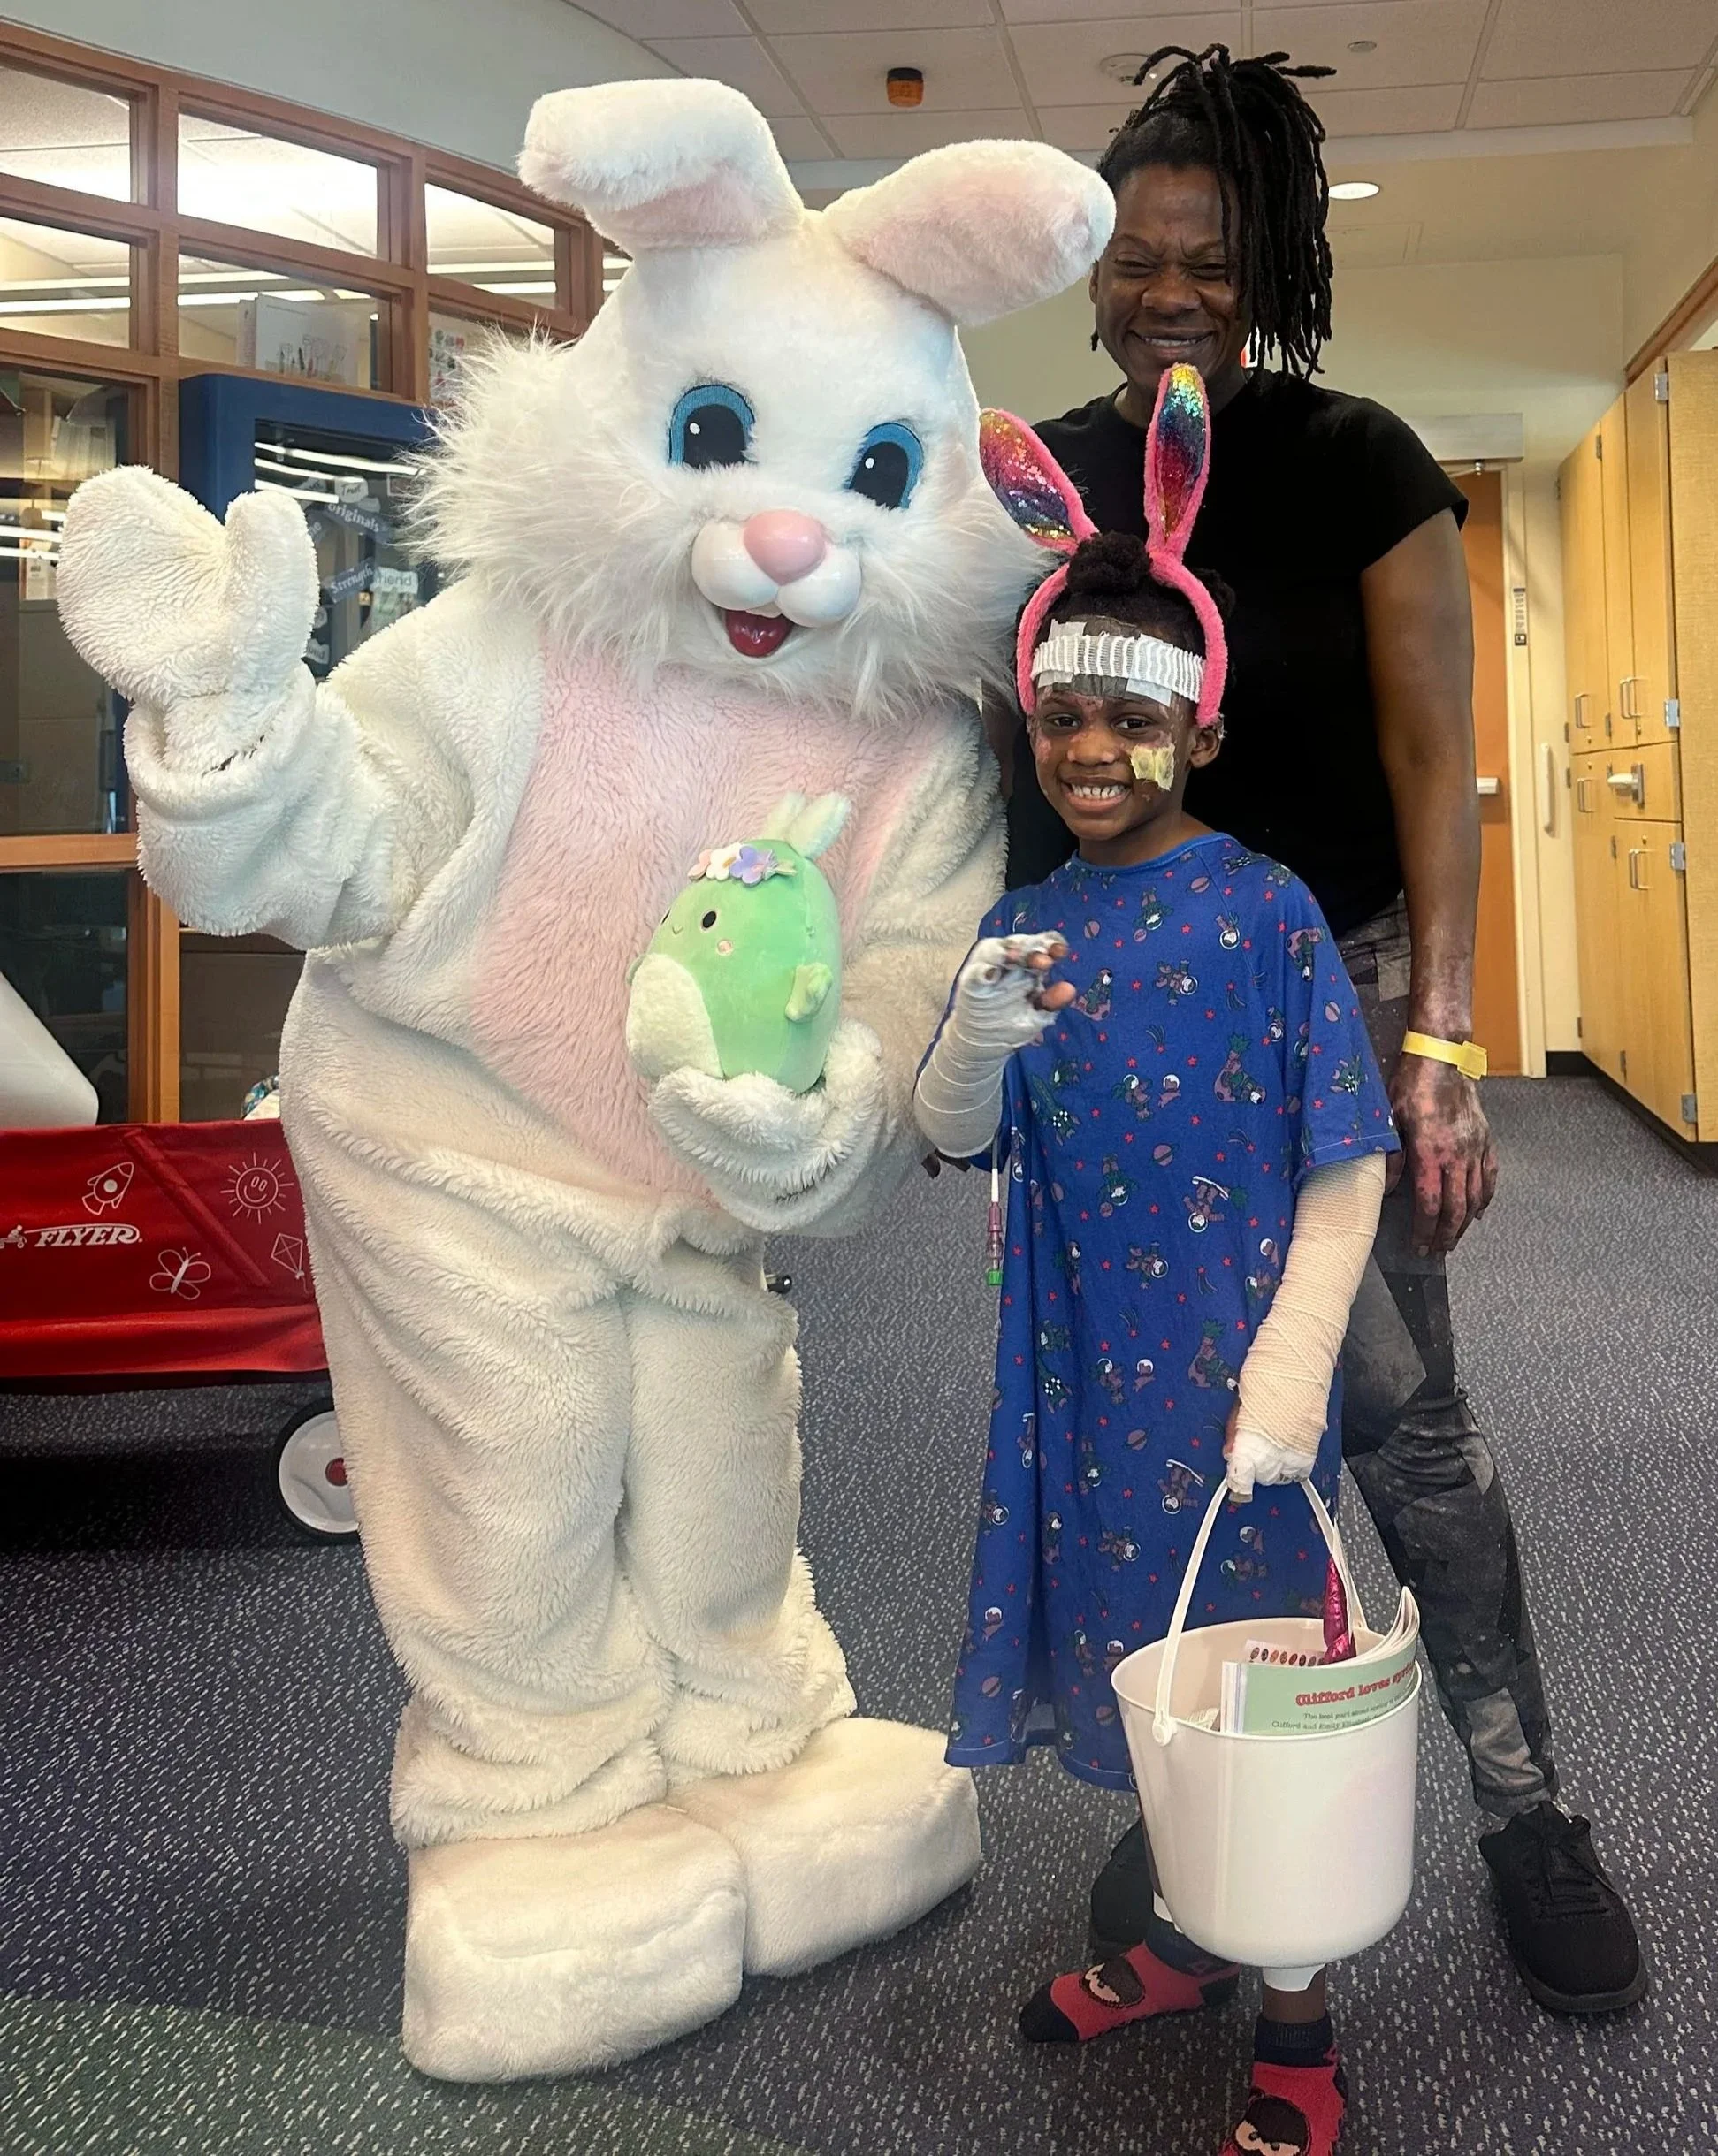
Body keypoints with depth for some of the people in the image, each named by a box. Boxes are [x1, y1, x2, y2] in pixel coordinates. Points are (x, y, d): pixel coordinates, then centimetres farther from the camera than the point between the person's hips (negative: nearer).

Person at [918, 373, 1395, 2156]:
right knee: (1139, 1650, 18)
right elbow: (949, 1143, 2)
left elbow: (1349, 1158, -11)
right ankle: (1183, 1935, 42)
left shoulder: (1263, 912, -9)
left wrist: (1299, 1346, -22)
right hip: (1080, 1363, 5)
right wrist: (977, 1040, -19)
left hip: (1230, 1363, -5)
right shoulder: (1024, 927, 5)